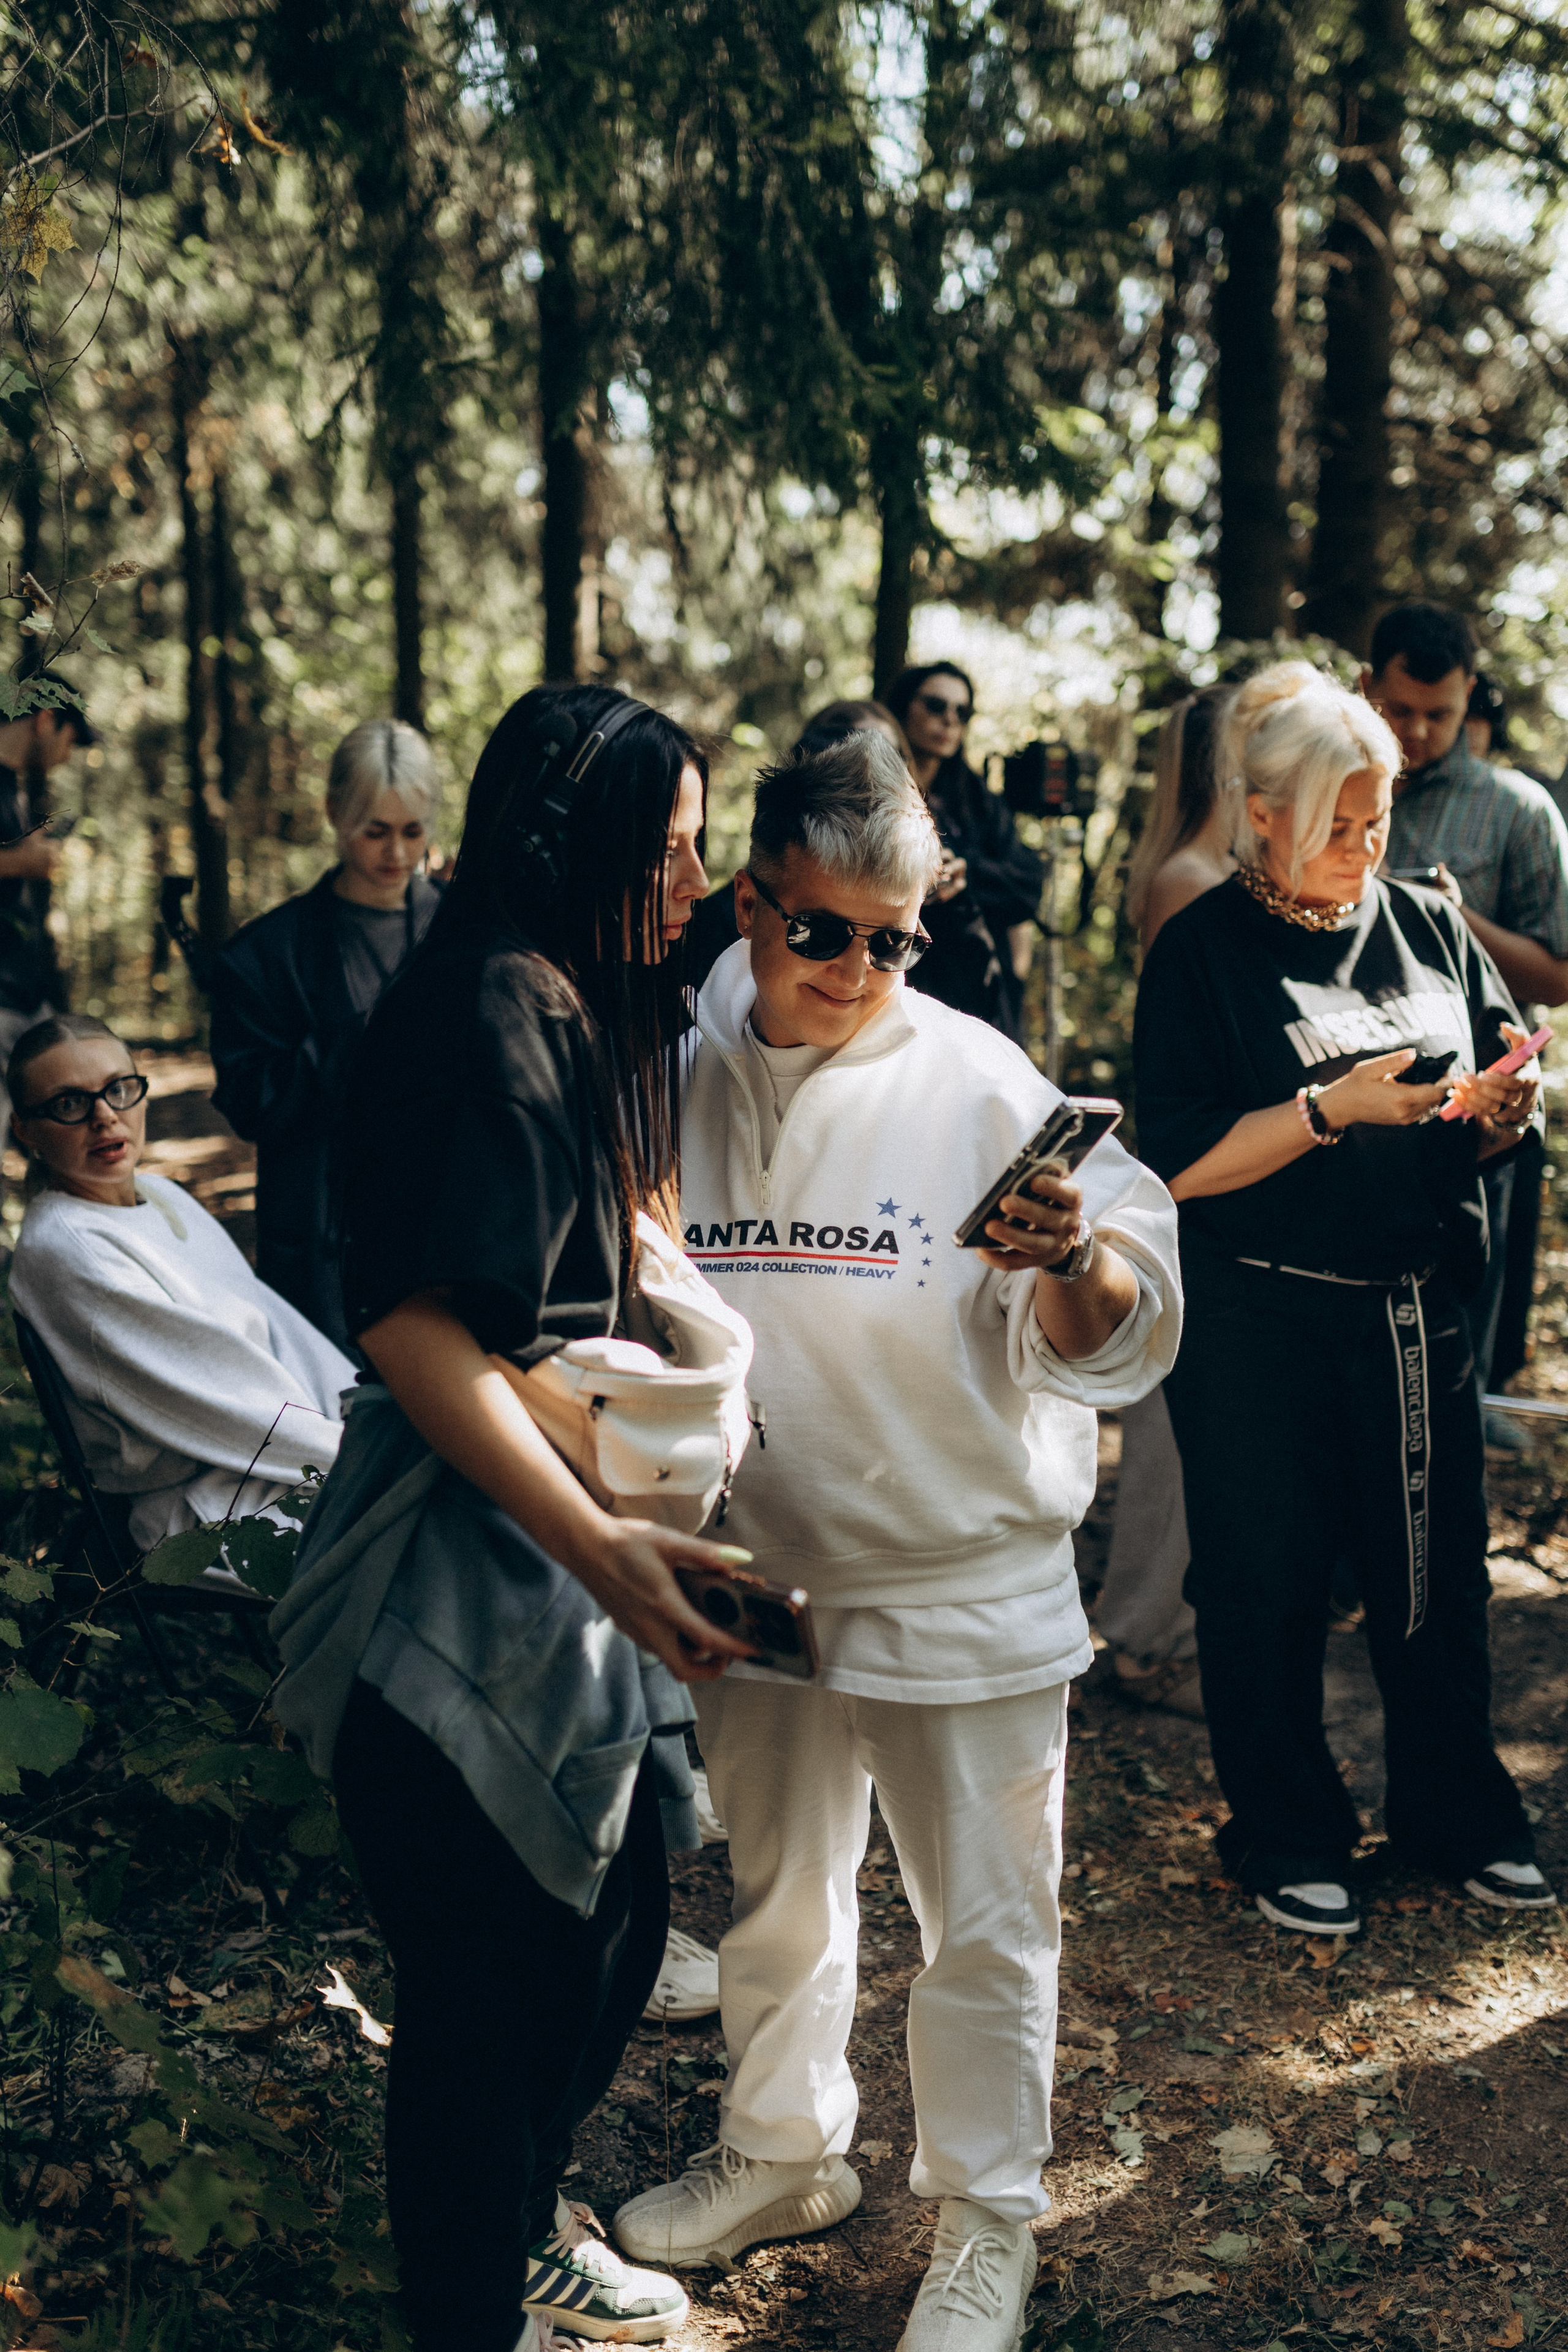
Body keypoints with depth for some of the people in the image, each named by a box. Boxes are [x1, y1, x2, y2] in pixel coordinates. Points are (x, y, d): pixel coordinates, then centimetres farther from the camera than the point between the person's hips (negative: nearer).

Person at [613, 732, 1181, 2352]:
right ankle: (781, 2154, 44)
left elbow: (1118, 1337, -13)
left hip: (965, 1589, -4)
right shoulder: (680, 1083, 0)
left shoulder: (984, 1088, -11)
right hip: (755, 1581, 4)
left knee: (986, 1925, 7)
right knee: (775, 1898, 21)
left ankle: (985, 2220, 28)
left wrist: (1074, 1261, -34)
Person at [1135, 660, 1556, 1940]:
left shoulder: (1431, 929, 6)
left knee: (1441, 1567, 12)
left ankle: (1454, 1811, 33)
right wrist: (1334, 1106, -21)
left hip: (1421, 1305, 4)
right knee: (1267, 1582, 7)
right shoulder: (1205, 951, -7)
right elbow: (1185, 1163, -13)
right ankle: (1288, 1836, 26)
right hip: (1260, 1319, -4)